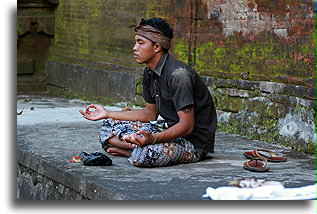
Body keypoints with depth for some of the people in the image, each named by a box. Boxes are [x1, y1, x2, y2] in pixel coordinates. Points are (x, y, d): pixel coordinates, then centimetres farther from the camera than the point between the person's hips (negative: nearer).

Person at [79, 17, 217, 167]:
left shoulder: (178, 74, -23)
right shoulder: (149, 73, 5)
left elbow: (187, 125, -25)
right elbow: (150, 114, 16)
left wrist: (153, 138, -41)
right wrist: (107, 114, 13)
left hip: (195, 140, -9)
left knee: (143, 156, -34)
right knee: (108, 128, 3)